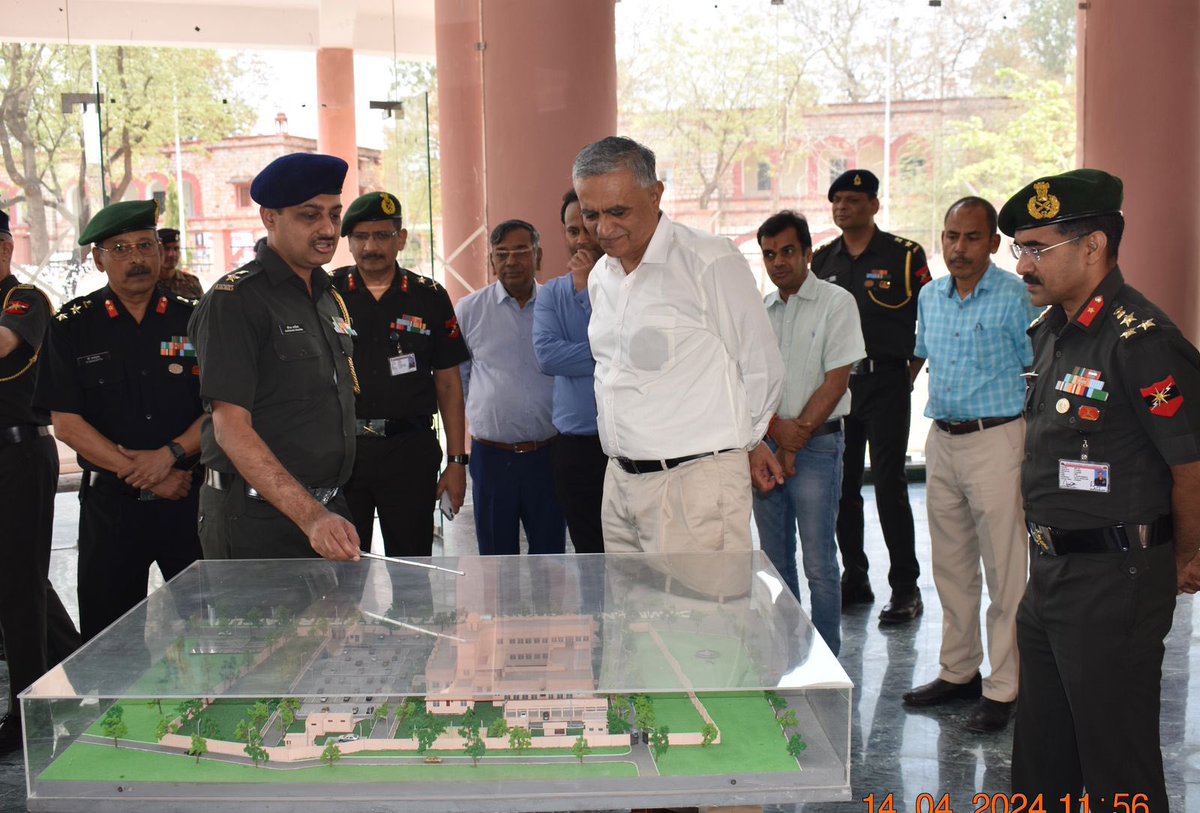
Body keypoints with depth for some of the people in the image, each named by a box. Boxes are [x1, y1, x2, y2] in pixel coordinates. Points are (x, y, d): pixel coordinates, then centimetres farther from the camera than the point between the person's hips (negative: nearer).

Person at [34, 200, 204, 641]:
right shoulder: (73, 326, 2)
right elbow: (66, 422, -4)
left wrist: (169, 454, -15)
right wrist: (141, 475, -10)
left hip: (191, 497, 0)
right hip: (109, 502, 0)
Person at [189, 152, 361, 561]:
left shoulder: (331, 297, 13)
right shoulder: (234, 300, -11)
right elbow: (231, 428, -18)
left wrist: (329, 512, 10)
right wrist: (309, 516, -27)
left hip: (329, 509, 7)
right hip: (259, 520, -7)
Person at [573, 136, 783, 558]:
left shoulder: (711, 262, -9)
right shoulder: (600, 277, 14)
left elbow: (762, 368, -2)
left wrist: (742, 442, 12)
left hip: (695, 482, -7)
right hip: (621, 480, 7)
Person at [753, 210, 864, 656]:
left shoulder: (836, 303, -3)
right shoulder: (760, 310, 12)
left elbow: (836, 382, -9)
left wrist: (794, 441, -11)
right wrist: (776, 428, -10)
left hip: (817, 445, -5)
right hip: (765, 442, 5)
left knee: (818, 563, -4)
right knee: (774, 557, 10)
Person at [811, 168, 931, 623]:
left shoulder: (904, 256, -2)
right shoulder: (822, 260, 11)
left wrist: (910, 374, -3)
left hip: (885, 382, -5)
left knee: (889, 485, -6)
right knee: (842, 486, 9)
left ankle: (906, 589, 4)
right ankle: (854, 579, 21)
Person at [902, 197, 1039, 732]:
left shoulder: (1016, 297, -9)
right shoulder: (930, 296, 10)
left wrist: (1034, 444, -11)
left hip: (996, 441, -7)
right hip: (941, 441, 7)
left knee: (1004, 572, -1)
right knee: (951, 567, 15)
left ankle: (1002, 688, 8)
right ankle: (958, 672, 28)